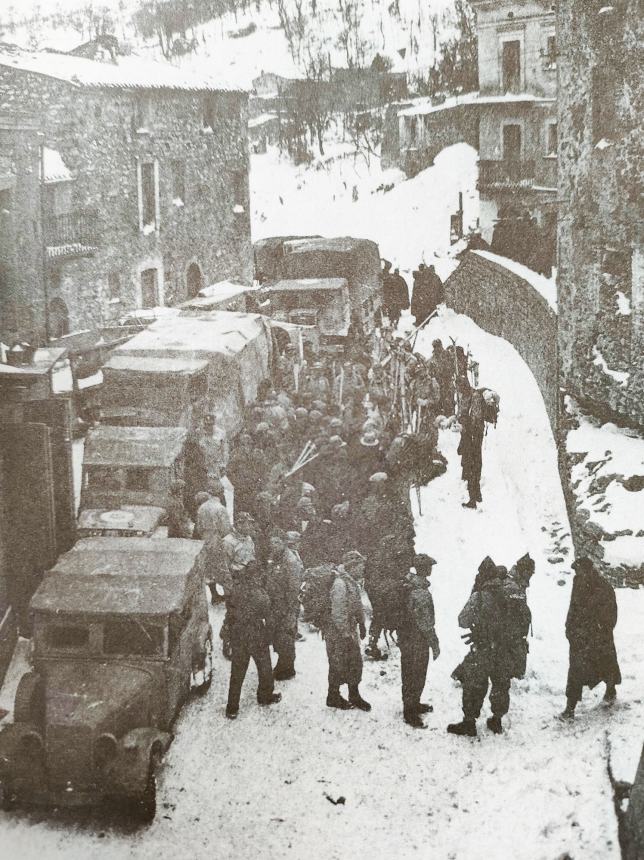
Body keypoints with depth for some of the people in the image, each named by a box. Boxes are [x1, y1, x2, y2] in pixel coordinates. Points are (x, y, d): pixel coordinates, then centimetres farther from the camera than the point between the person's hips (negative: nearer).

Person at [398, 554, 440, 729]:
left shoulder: (407, 585, 0)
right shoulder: (422, 593, -28)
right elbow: (426, 624, -24)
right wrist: (435, 645, -14)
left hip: (405, 638, 9)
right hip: (418, 642, -9)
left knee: (409, 674, 22)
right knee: (416, 676, 5)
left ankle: (413, 704, 39)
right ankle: (410, 713, 15)